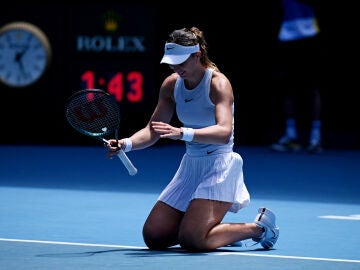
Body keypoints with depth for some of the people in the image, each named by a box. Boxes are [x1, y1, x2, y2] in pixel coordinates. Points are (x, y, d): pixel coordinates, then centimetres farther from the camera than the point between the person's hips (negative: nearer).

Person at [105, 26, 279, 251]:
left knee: (192, 240, -21)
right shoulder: (171, 84, 2)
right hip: (190, 164, 7)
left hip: (219, 163, -7)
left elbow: (224, 133, -32)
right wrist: (126, 144, -13)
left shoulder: (218, 83, -17)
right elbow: (152, 131, 7)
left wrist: (182, 133, -45)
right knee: (153, 236, 2)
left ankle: (259, 227, 3)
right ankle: (217, 229, 24)